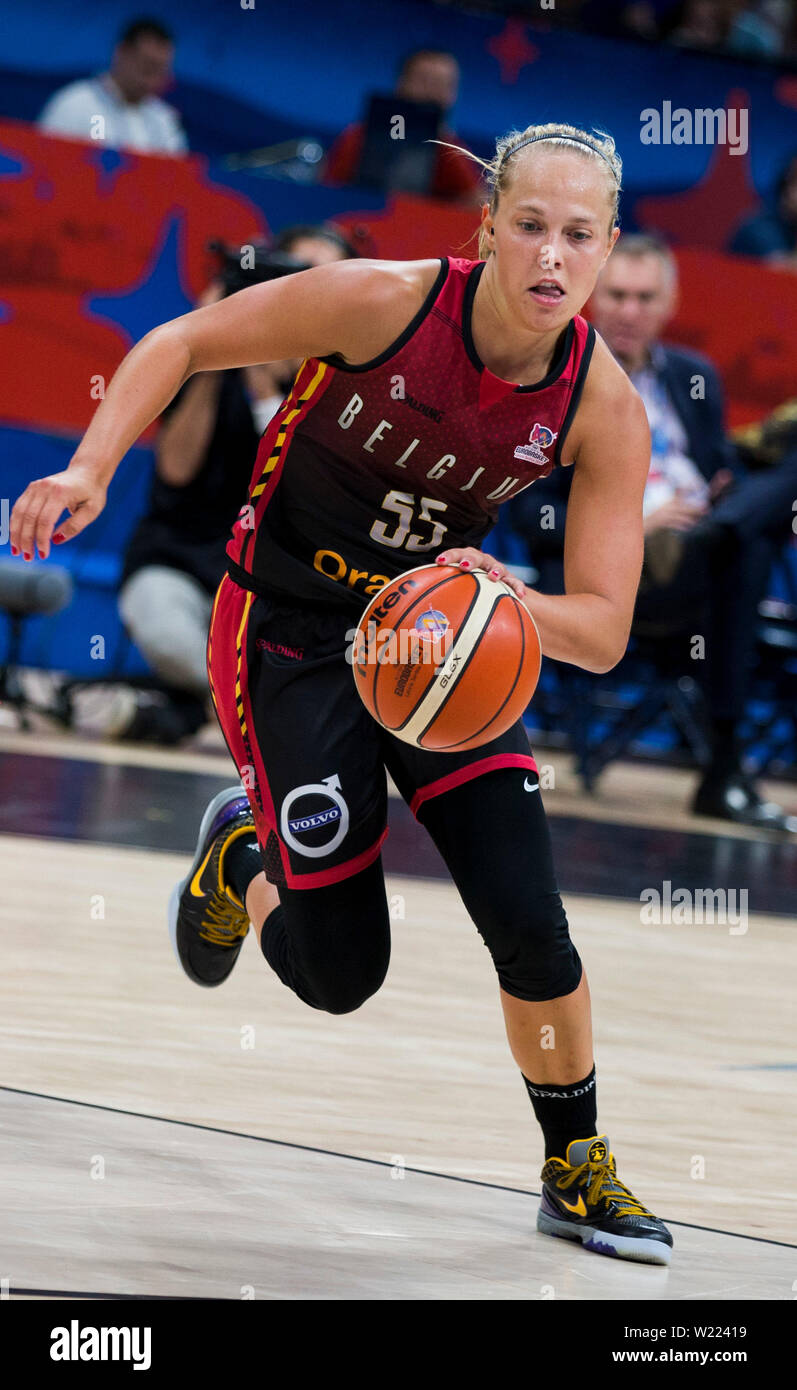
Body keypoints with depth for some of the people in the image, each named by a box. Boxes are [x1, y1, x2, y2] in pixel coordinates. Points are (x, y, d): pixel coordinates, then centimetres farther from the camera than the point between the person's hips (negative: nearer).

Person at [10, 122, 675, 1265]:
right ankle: (246, 856, 33)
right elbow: (185, 342, -11)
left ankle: (577, 1169, 16)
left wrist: (507, 605, -34)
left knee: (530, 924, -10)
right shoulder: (382, 303, -25)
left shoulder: (606, 410, -16)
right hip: (290, 641, -3)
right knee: (341, 976, -2)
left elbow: (602, 632, -13)